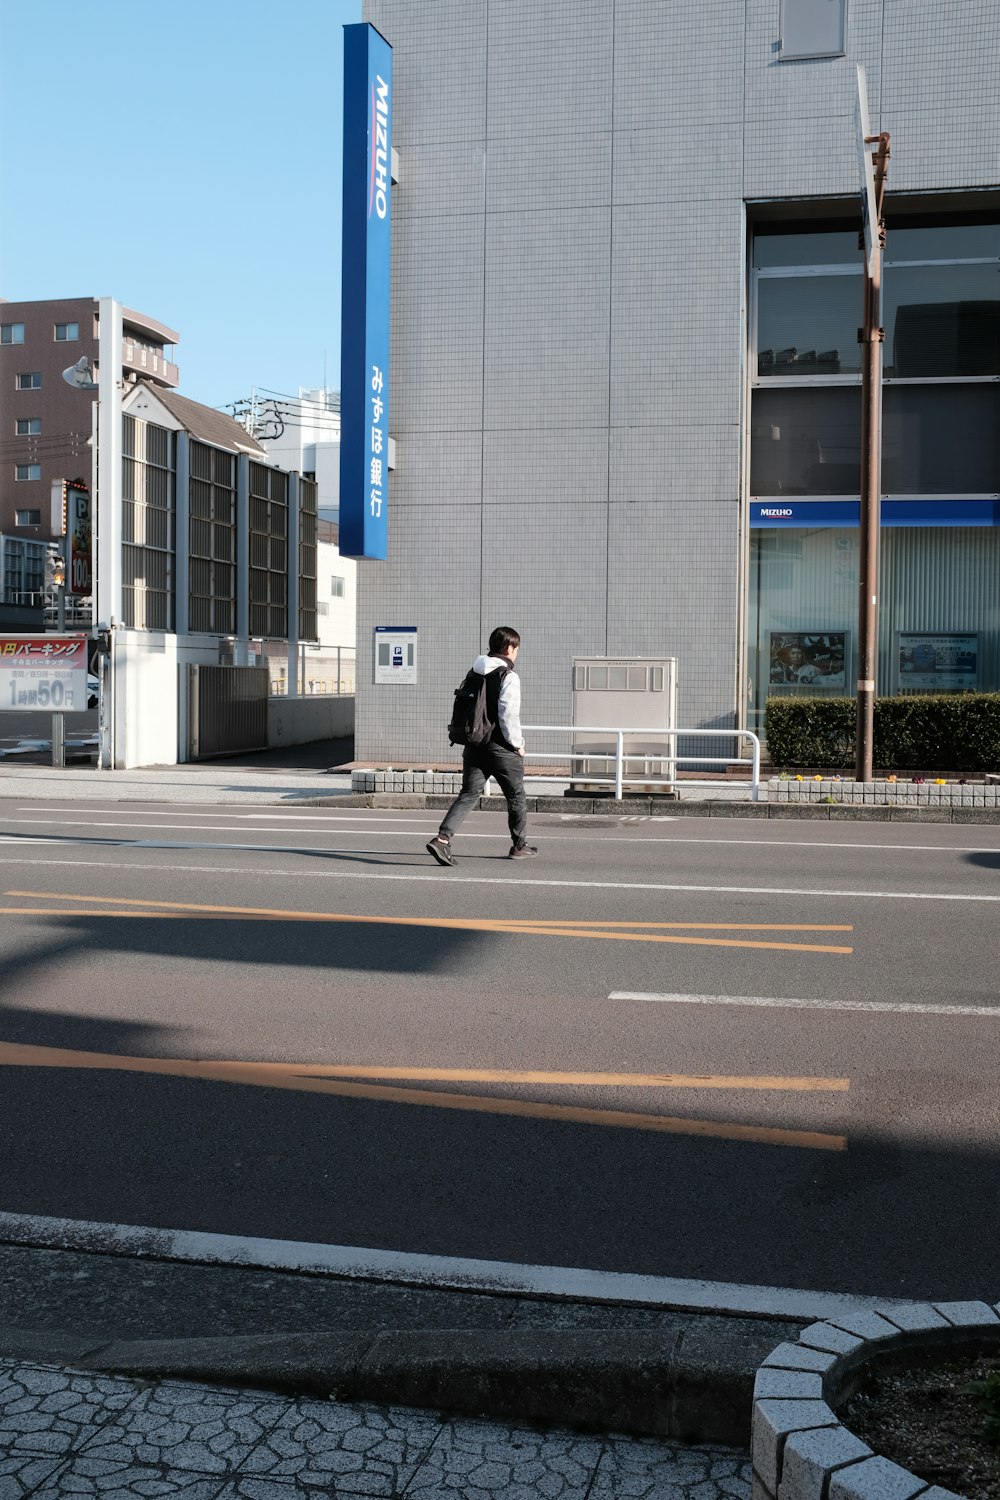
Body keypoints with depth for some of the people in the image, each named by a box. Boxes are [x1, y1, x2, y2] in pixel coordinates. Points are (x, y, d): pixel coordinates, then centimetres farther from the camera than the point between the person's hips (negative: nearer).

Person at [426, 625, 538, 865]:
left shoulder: (474, 674, 10)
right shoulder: (508, 677, -13)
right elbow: (509, 716, -19)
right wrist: (517, 744, -7)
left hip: (474, 745, 6)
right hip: (501, 749, -6)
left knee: (468, 795, 3)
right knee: (516, 796, 13)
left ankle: (442, 839, -15)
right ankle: (519, 845, 25)